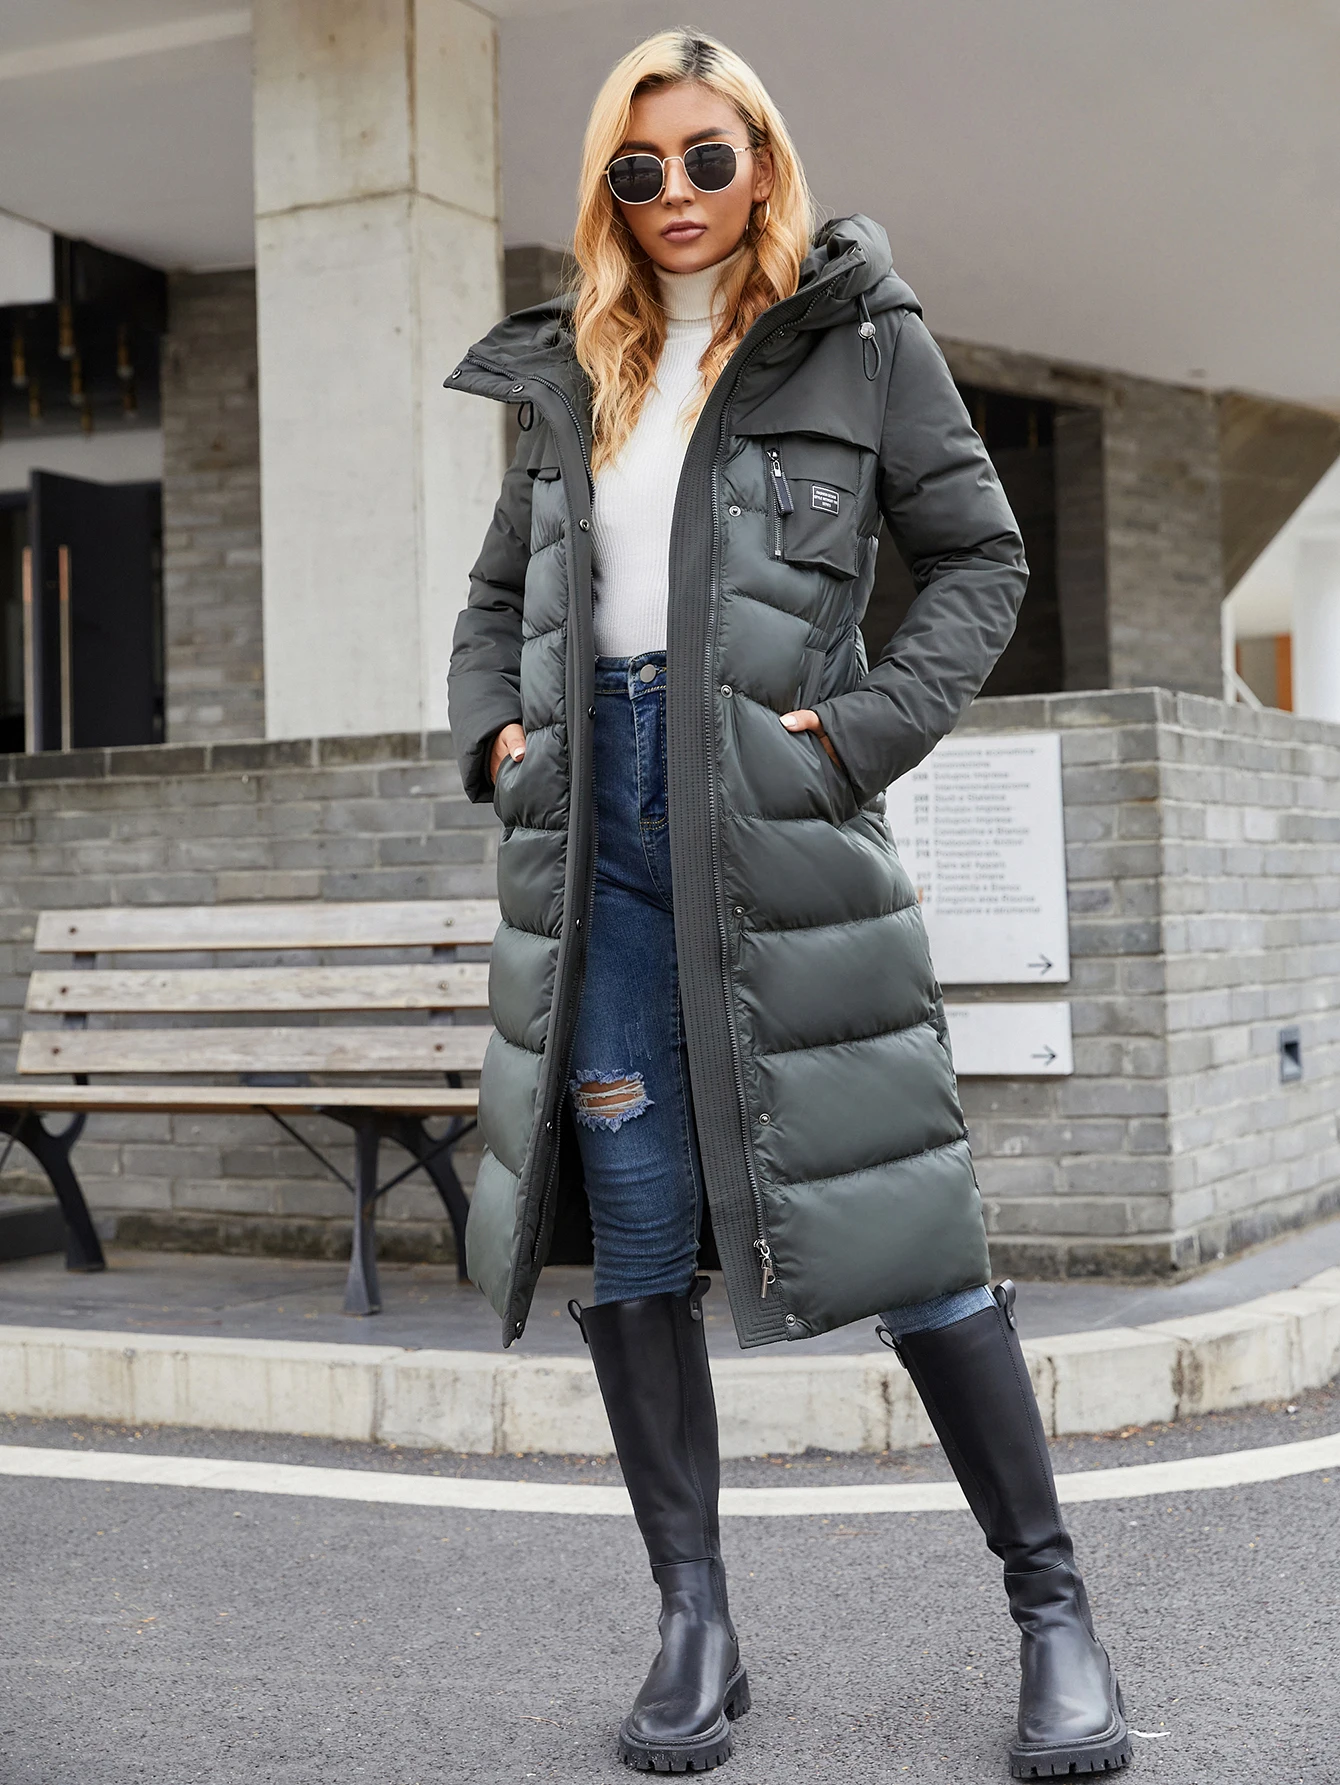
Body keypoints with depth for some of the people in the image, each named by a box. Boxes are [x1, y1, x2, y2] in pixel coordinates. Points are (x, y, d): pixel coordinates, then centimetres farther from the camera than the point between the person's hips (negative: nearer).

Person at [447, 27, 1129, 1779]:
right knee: (635, 1224, 2)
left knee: (896, 1206, -4)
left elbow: (980, 557, 3)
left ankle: (1053, 1607, 9)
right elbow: (500, 595, 24)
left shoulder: (862, 337, 5)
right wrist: (493, 729, 5)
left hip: (773, 817, -4)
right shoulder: (571, 373, 16)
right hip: (596, 821, 4)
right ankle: (694, 1625, 12)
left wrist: (872, 725, -10)